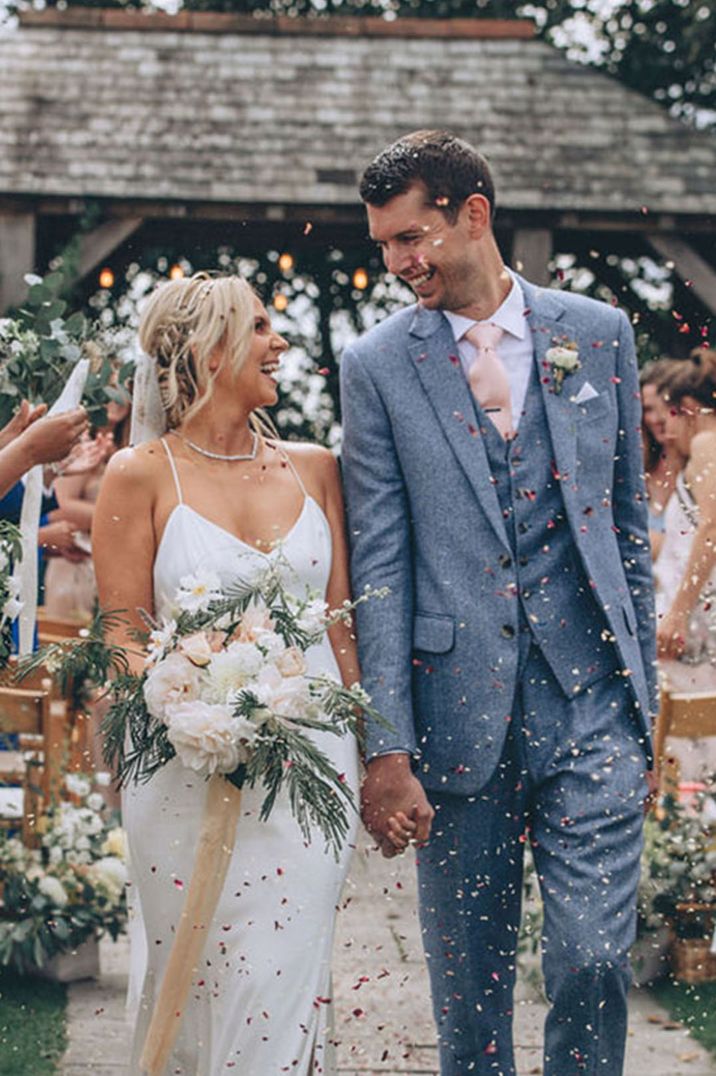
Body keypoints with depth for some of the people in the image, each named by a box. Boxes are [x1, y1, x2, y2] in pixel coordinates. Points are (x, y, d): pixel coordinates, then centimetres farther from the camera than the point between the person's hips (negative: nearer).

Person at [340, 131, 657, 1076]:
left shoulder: (598, 332, 6)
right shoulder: (378, 365, 1)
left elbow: (628, 521, 12)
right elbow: (379, 565, -3)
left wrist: (641, 689, 11)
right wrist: (386, 748, -8)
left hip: (589, 697, 1)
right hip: (458, 706, 0)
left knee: (593, 956, -4)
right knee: (468, 976, 8)